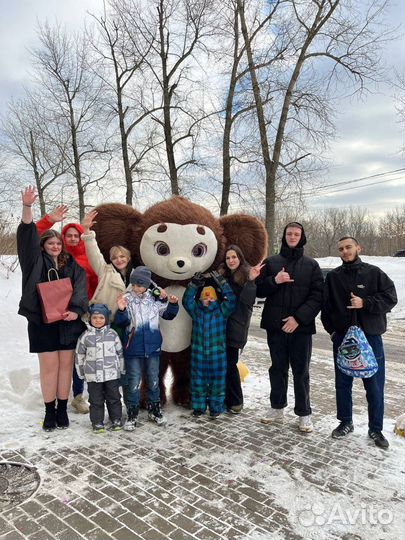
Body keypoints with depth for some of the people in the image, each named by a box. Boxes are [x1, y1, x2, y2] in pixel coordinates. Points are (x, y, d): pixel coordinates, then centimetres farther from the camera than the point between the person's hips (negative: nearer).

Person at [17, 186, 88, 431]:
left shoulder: (72, 265, 9)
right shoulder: (37, 262, 6)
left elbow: (80, 289, -3)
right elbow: (27, 234, -6)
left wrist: (76, 311, -19)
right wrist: (27, 207, -18)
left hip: (69, 321, 2)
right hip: (43, 321, -1)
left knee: (66, 365, 7)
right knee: (49, 366, 2)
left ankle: (62, 409, 20)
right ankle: (50, 411, 16)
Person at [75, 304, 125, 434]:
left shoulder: (112, 334, 1)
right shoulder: (85, 336, -1)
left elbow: (120, 353, 7)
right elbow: (79, 355, 6)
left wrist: (121, 369, 8)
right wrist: (81, 373, 6)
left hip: (112, 373, 1)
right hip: (93, 375, 0)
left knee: (114, 398, 10)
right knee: (96, 400, 8)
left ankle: (116, 420, 25)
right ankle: (97, 422, 22)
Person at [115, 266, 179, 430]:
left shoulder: (155, 298, -2)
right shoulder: (126, 299, -9)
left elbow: (168, 315, 9)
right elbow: (121, 322, -14)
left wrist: (173, 304, -8)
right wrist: (121, 310, -32)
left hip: (152, 347, 2)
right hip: (133, 349, -2)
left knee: (154, 381, 15)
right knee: (133, 383, 5)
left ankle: (154, 410, 34)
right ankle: (132, 415, 21)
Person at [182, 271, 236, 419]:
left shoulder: (222, 311, -3)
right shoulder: (196, 311, 2)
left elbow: (231, 300, -15)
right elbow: (186, 300, -10)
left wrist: (222, 283, -22)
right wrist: (193, 284, -21)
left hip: (217, 353, -1)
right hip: (198, 352, 2)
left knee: (217, 381, 9)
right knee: (198, 379, 11)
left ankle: (216, 407, 25)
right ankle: (198, 406, 27)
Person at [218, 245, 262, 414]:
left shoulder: (247, 274, -5)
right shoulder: (222, 275, 11)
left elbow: (248, 300, -15)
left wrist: (250, 281, -26)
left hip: (236, 325, -5)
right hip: (221, 323, 5)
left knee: (229, 363, -2)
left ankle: (236, 401, 15)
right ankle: (226, 398, 25)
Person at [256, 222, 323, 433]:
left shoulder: (311, 265, 2)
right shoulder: (271, 262, 6)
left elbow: (318, 296, -4)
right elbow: (258, 290, 4)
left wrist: (299, 317, -14)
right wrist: (274, 281, -14)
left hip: (301, 327, -1)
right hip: (275, 325, 2)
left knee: (301, 371, 7)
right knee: (278, 368, 13)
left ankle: (304, 413, 20)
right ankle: (277, 407, 28)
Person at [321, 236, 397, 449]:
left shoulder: (374, 273, 0)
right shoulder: (333, 276, 5)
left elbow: (390, 298, -4)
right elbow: (326, 305, 8)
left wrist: (365, 303, -17)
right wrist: (331, 329, 2)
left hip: (370, 336, -2)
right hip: (342, 338, 2)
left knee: (374, 386, 5)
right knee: (343, 384, 11)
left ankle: (375, 429, 22)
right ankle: (345, 422, 29)